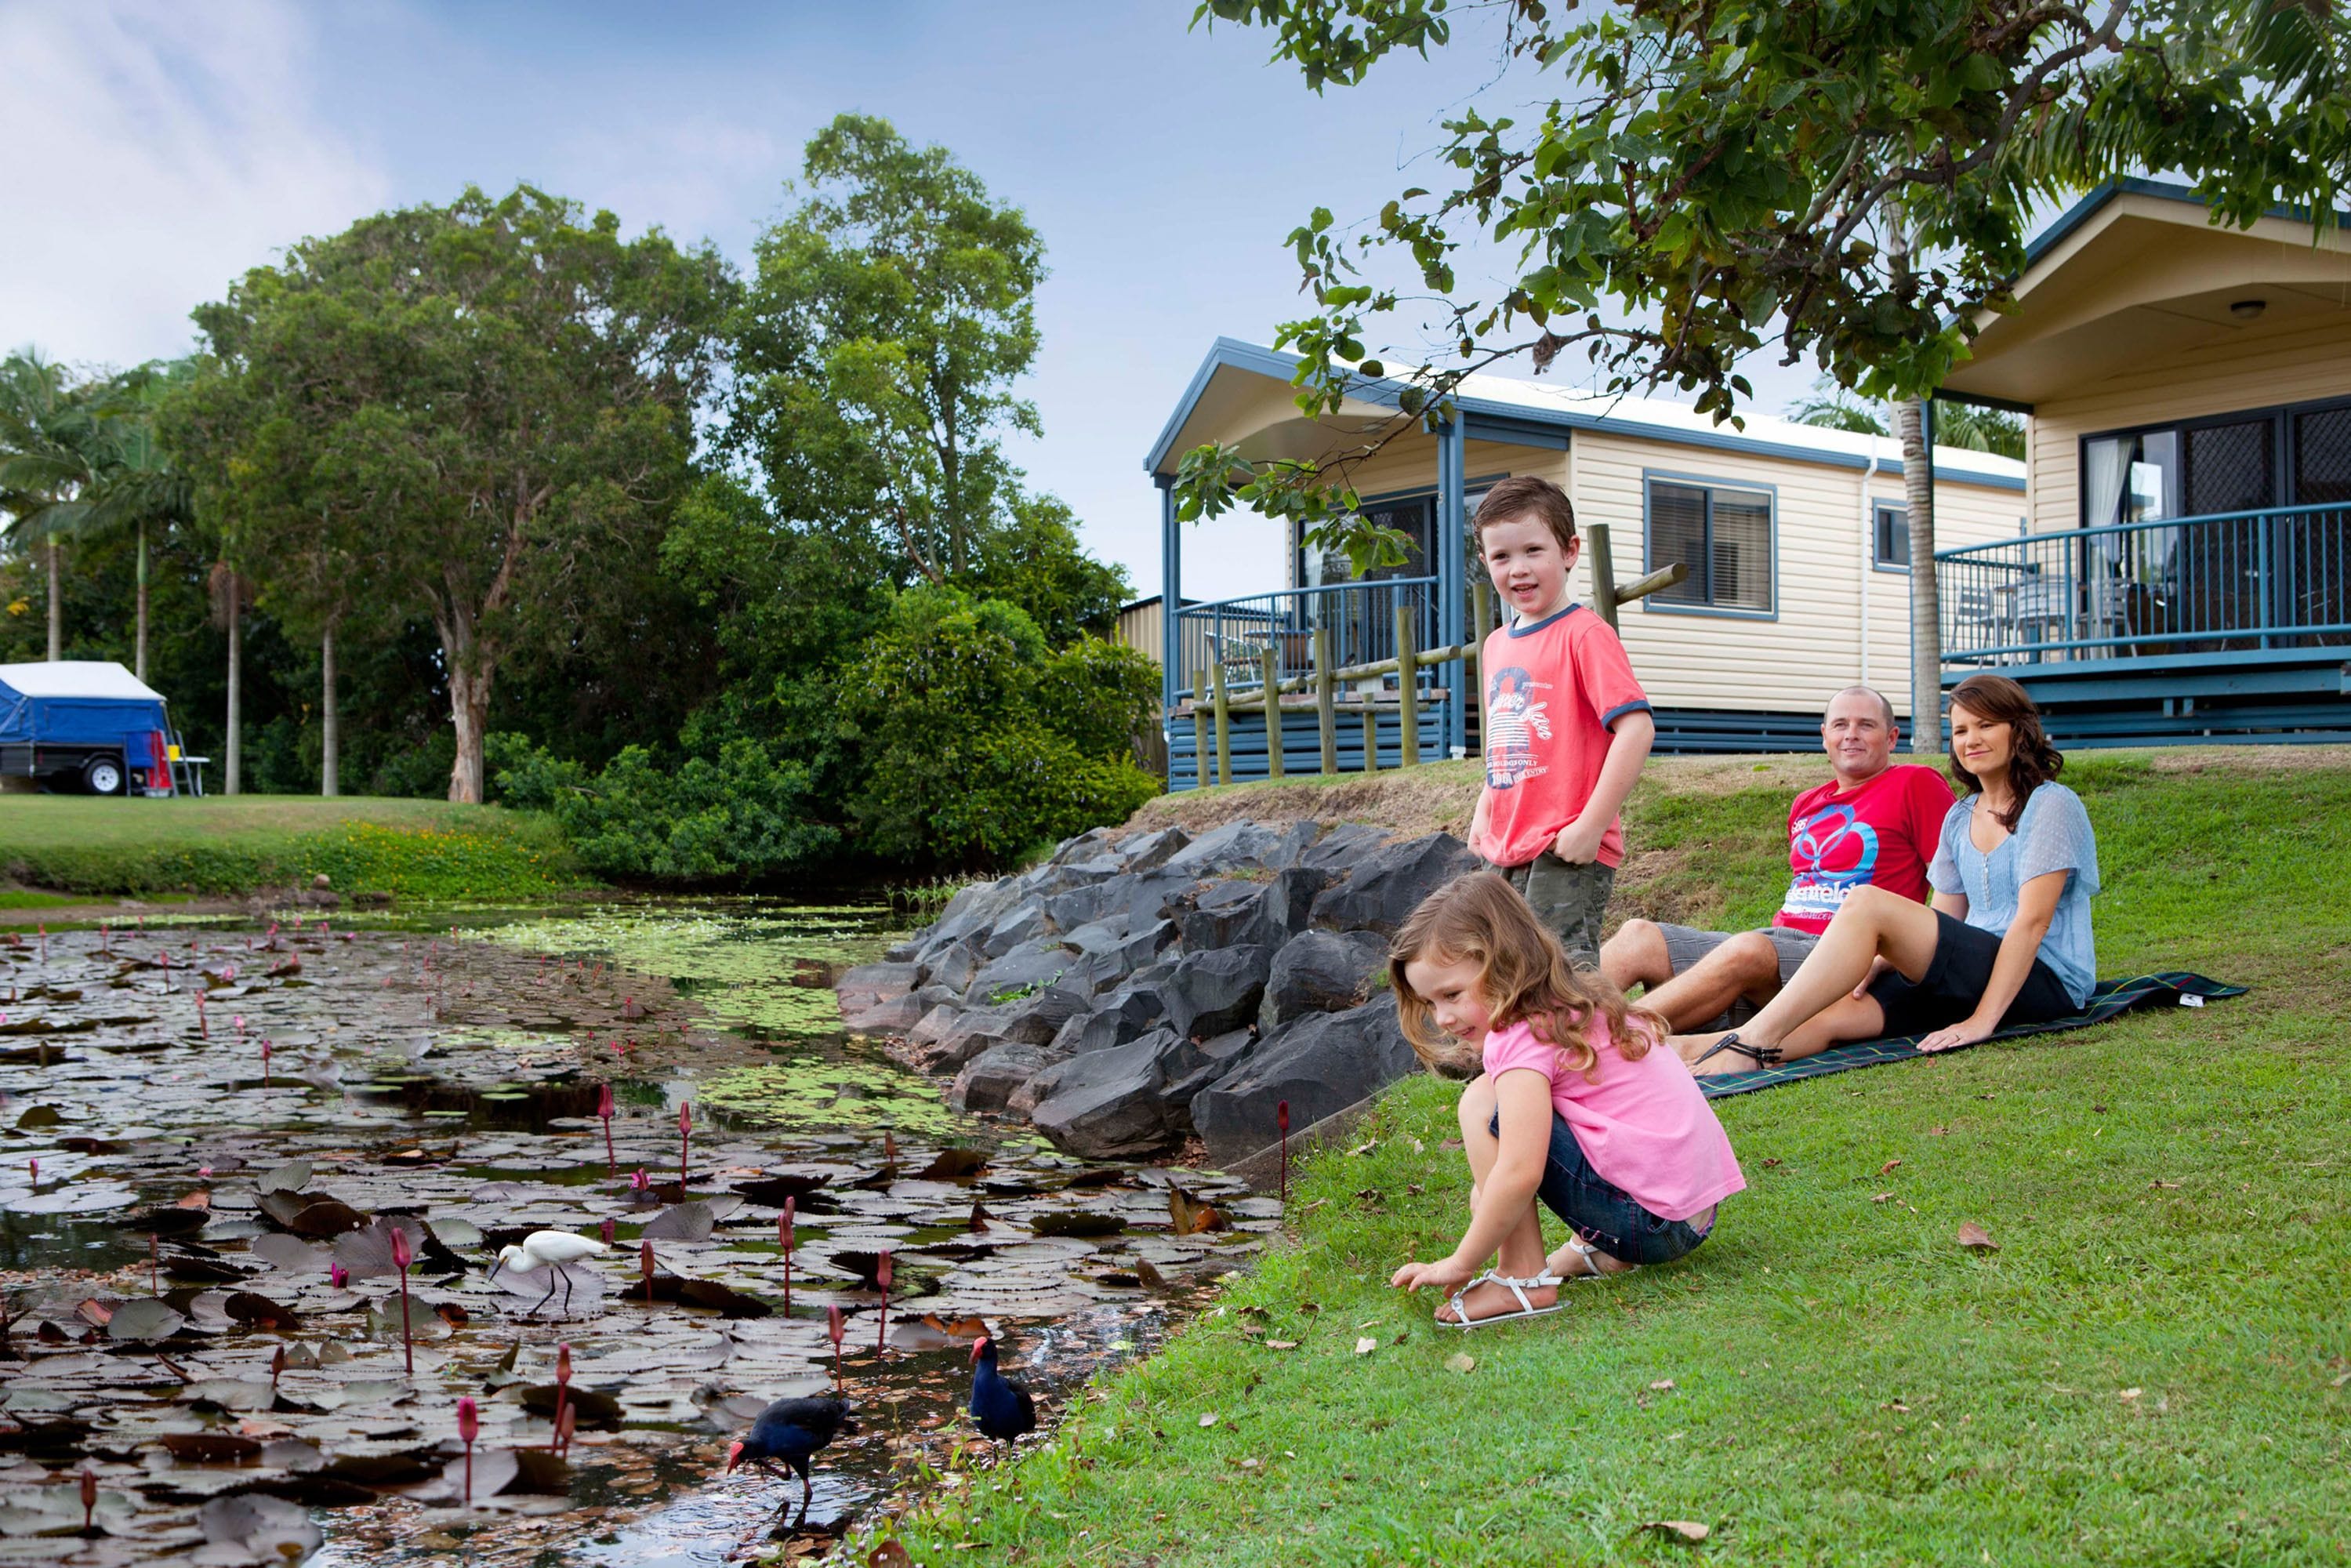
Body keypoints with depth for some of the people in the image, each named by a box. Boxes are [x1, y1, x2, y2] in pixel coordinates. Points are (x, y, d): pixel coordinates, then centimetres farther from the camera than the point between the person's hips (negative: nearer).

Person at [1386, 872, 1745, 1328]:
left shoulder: (1524, 1037, -15)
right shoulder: (1570, 1008, 13)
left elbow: (1519, 1174, -23)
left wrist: (1458, 1265, -13)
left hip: (1648, 1220, -10)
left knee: (1483, 1103, -11)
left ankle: (1524, 1280, -7)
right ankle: (1599, 1250, 13)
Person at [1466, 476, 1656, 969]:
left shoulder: (1584, 634, -12)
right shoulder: (1496, 643, 13)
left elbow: (1636, 728, -20)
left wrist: (1591, 826, -21)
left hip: (1568, 853, -8)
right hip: (1507, 852, 8)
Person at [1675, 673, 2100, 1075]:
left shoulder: (2051, 805, -3)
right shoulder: (1960, 817, 19)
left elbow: (2032, 920, -13)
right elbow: (1941, 926, 15)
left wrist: (1982, 1020, -21)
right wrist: (1880, 963, -5)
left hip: (2044, 979, -6)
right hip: (1974, 976, 6)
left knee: (1866, 902, -25)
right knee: (1832, 1015, -21)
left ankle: (1751, 1043, -32)